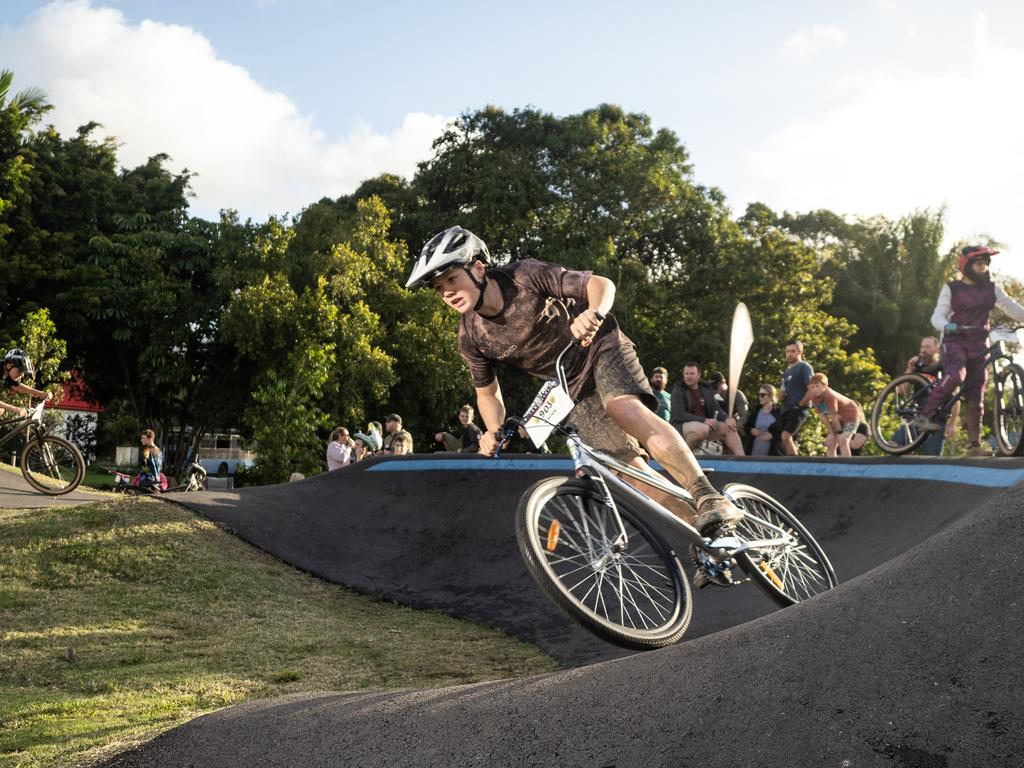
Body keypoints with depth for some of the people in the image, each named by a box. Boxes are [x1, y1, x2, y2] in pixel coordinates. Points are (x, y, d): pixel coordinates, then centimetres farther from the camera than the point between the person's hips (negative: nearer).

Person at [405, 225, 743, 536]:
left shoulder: (525, 276, -23)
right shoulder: (471, 338, -11)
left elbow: (601, 284, -21)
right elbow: (488, 392, 4)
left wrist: (594, 313, -43)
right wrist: (494, 431, -15)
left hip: (601, 349, -4)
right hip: (572, 388, 4)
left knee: (625, 408, -34)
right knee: (629, 466, -9)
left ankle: (710, 498, -35)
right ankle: (701, 526, 0)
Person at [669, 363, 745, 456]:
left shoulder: (706, 389, 14)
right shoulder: (678, 390, -4)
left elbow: (716, 408, 11)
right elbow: (679, 414, -15)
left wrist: (727, 418, -13)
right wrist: (703, 420, -24)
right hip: (683, 426, -6)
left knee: (729, 428, -13)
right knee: (703, 429, -37)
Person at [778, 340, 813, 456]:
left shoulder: (804, 367, -2)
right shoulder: (787, 371, 21)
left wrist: (800, 404, -15)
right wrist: (782, 396, 10)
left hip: (798, 410, -9)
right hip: (786, 410, 9)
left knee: (786, 437, -25)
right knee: (787, 442, 6)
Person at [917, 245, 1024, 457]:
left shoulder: (992, 289, 10)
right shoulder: (952, 289, 0)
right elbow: (937, 316, -7)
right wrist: (947, 326, -30)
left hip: (978, 346, 4)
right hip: (954, 341, -4)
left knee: (976, 396, 1)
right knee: (956, 376, -33)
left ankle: (974, 444, 6)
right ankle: (925, 416, -25)